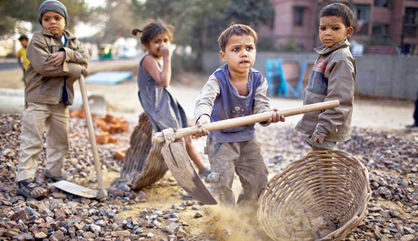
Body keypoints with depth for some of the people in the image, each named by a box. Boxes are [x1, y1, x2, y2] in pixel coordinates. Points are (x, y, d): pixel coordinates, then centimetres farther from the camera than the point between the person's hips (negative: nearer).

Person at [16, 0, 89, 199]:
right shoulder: (38, 40, -7)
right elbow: (43, 65, -21)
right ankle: (25, 179, -6)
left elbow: (85, 57, -4)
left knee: (60, 139, 15)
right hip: (38, 98, -6)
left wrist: (66, 54, -23)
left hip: (61, 100, 7)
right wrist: (75, 69, -16)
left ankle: (53, 171, 31)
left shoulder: (72, 41, 13)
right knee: (32, 140, -8)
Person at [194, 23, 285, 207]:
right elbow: (204, 100, -39)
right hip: (221, 139, -4)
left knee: (258, 181, 11)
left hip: (247, 138, 4)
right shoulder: (218, 79, -22)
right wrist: (203, 117, -62)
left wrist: (269, 115, -43)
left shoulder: (258, 80, -10)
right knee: (222, 182, -5)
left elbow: (261, 106, -18)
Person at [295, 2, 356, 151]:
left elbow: (339, 101, -23)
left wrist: (322, 129, -24)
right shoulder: (325, 54, 13)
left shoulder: (342, 58, -17)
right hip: (316, 126, 10)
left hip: (326, 129, -10)